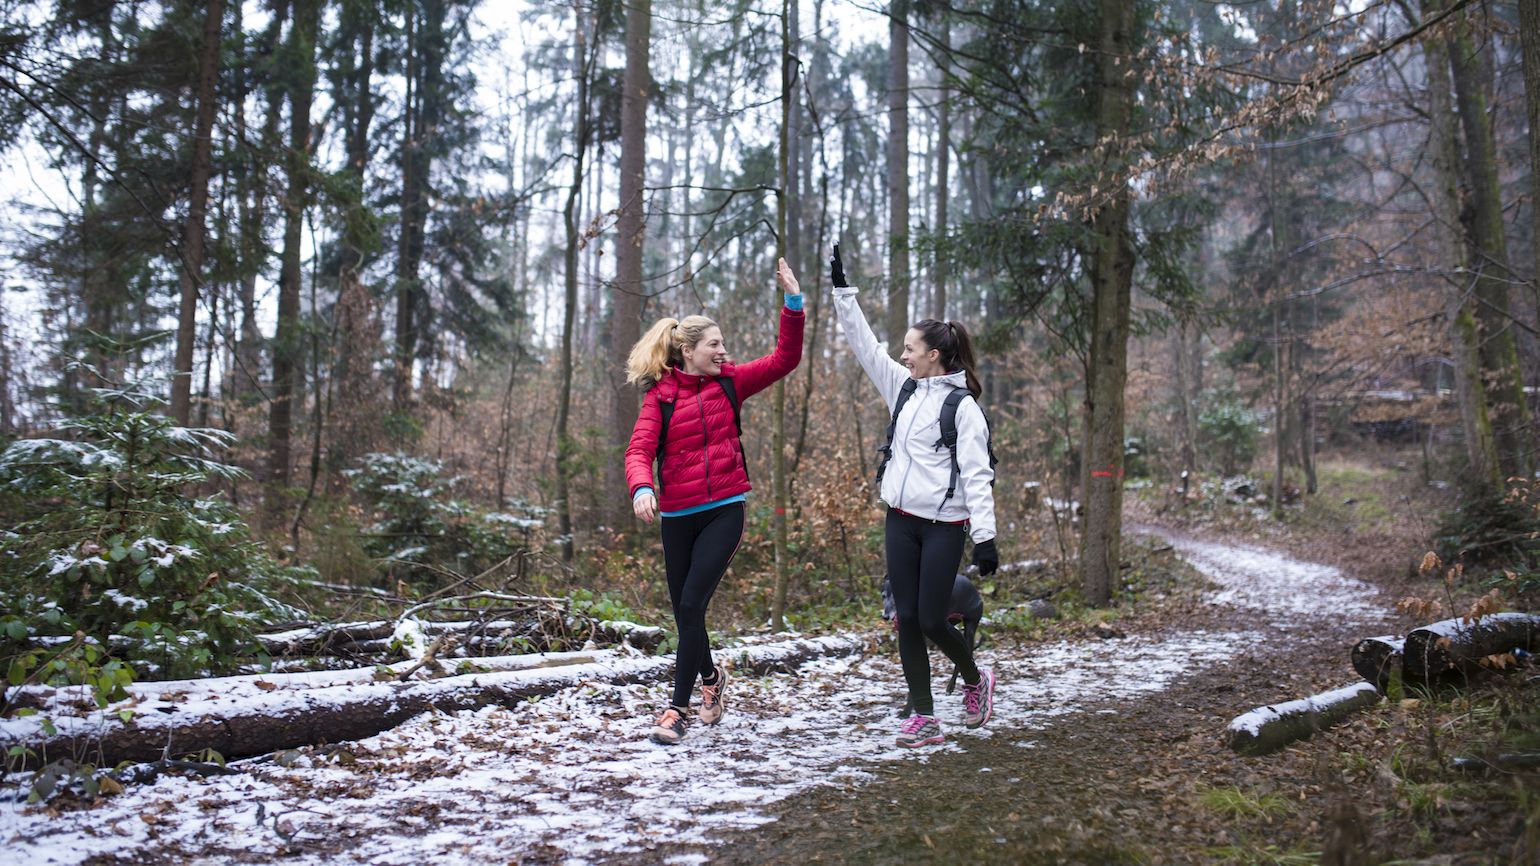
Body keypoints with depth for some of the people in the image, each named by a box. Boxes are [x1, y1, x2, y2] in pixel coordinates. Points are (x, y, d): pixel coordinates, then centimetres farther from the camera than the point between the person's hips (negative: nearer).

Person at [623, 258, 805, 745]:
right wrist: (641, 489, -32)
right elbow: (640, 450, -11)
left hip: (724, 510, -1)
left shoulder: (730, 382, 3)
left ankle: (677, 709, -4)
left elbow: (784, 359, -1)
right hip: (677, 516, 1)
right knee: (683, 609, 11)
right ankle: (711, 676, 41)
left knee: (691, 605, -12)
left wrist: (793, 303, -10)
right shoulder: (661, 395, -2)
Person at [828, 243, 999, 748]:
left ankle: (975, 678, 26)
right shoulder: (904, 387, 9)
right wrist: (841, 289, 10)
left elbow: (977, 475, -14)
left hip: (944, 526, -6)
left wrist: (985, 537, -19)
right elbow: (863, 342, 13)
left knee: (930, 620, -4)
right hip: (900, 521, 7)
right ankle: (924, 717, 11)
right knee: (907, 620, 4)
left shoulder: (962, 405, -10)